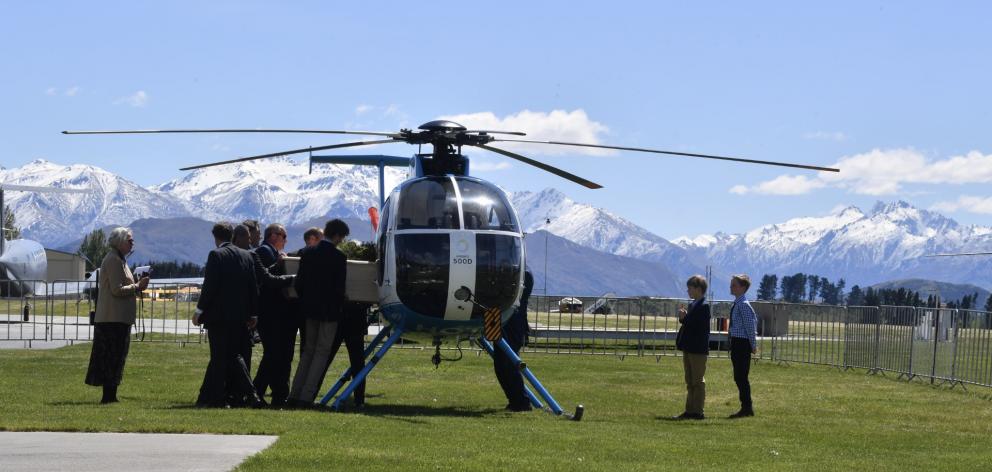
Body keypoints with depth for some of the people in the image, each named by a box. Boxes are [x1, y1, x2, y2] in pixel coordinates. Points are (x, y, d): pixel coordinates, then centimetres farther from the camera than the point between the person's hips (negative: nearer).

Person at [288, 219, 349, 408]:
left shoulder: (307, 253, 1)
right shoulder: (338, 257, -14)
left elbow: (298, 283, 2)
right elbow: (339, 288, -14)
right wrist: (339, 303, 4)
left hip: (310, 308, 5)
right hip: (329, 310, -5)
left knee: (308, 350, 16)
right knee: (321, 352, 3)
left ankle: (295, 395, 11)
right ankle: (306, 397, -3)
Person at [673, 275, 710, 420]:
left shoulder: (703, 306, -14)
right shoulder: (692, 305, 14)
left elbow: (700, 327, -21)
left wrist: (684, 318, -16)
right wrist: (683, 318, 1)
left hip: (698, 349, -10)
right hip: (688, 348, 10)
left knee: (698, 381, -4)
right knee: (690, 382, 13)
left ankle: (697, 412, 0)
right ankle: (690, 411, 18)